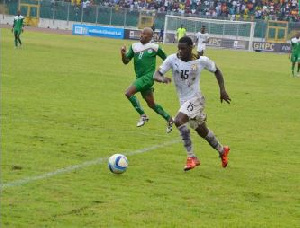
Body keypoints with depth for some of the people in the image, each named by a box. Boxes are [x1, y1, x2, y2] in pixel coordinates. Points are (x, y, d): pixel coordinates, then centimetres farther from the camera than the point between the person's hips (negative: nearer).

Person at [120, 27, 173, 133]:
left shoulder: (154, 47, -5)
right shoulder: (134, 46, 9)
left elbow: (166, 59, 5)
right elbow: (126, 61, 5)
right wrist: (123, 54, -16)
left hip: (148, 77, -7)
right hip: (140, 77, 7)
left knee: (129, 93, -21)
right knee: (151, 105, 14)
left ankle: (143, 115, -11)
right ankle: (168, 118, 31)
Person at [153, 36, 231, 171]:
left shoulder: (201, 61, -12)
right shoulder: (172, 59, -9)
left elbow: (216, 71, 7)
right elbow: (156, 74, -12)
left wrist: (222, 89, 1)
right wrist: (162, 78, -35)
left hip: (195, 99, -5)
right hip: (184, 101, 5)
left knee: (179, 121, -28)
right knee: (201, 130, 20)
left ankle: (191, 157, -22)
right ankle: (222, 151, 45)